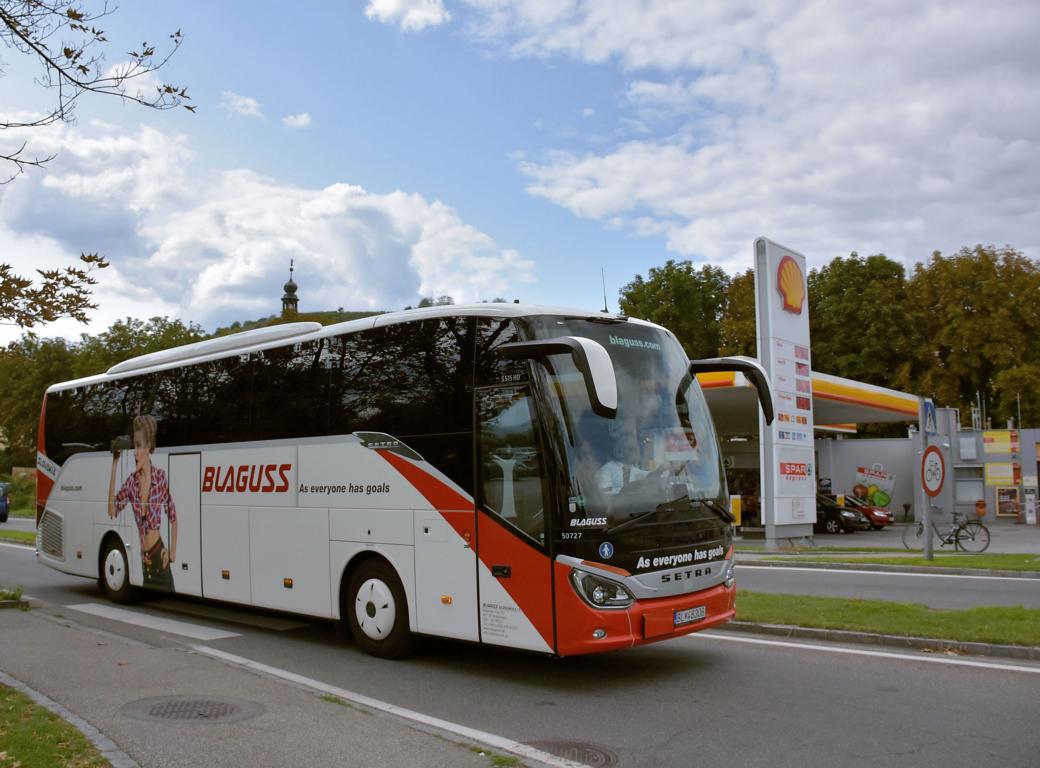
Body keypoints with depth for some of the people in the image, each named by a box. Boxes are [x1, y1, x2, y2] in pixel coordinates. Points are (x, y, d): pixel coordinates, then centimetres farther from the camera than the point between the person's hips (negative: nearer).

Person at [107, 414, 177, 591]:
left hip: (159, 555, -3)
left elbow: (173, 517, 1)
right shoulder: (131, 481, 1)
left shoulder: (160, 477, -8)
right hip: (144, 558, 4)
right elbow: (112, 510, -11)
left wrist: (173, 551, -4)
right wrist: (114, 466, -12)